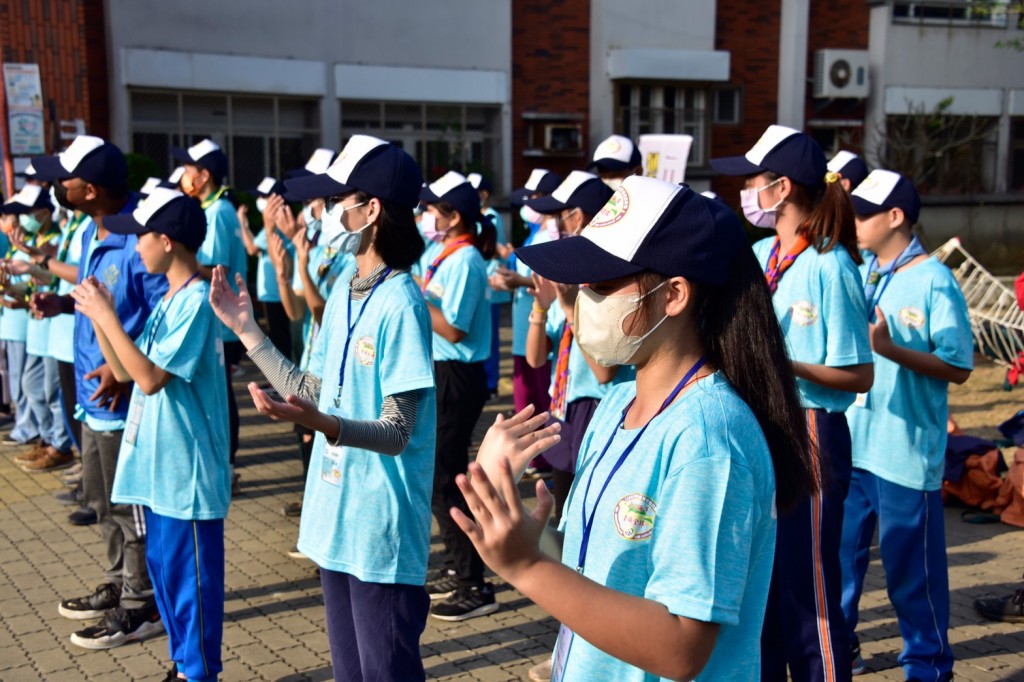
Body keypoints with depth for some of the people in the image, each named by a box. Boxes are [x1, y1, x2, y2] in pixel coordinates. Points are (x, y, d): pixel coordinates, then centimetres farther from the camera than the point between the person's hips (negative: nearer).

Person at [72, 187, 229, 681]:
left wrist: (106, 315, -18)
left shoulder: (196, 301, -18)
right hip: (160, 465, 10)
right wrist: (97, 315, 1)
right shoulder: (169, 299, 10)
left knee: (193, 576, 3)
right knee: (164, 567, 19)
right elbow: (125, 370, 12)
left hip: (188, 469, -10)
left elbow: (150, 378, -22)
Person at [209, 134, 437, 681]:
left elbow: (397, 432, -21)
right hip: (336, 515, 9)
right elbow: (312, 391, 11)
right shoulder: (342, 290, 7)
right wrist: (247, 332, 10)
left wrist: (321, 425, -38)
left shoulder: (400, 302, -19)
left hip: (383, 527, -9)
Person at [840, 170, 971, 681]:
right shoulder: (860, 275, 10)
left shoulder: (935, 282, -10)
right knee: (839, 552, 15)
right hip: (850, 444, 6)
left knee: (912, 566, 4)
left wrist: (892, 350, -25)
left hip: (906, 451, -6)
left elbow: (958, 367, -14)